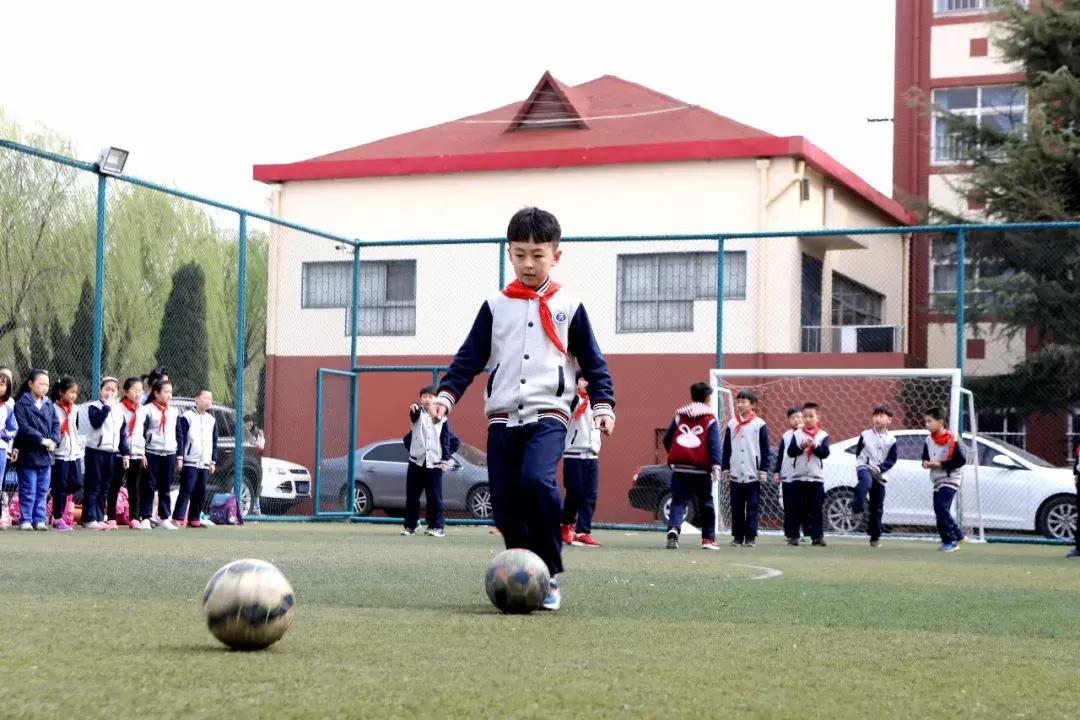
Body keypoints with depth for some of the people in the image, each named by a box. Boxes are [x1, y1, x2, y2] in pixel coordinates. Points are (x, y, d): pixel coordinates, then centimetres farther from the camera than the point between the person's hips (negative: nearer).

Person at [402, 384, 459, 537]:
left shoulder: (441, 419, 3)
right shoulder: (418, 413, 4)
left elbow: (446, 441, 5)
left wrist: (445, 460, -2)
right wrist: (413, 408, -43)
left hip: (434, 464, -1)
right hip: (416, 462, 1)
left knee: (434, 497, -3)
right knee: (412, 496, 5)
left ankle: (437, 526, 2)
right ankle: (410, 526, 13)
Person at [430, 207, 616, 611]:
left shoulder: (568, 308, 7)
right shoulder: (495, 307, 11)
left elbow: (593, 363, 10)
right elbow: (469, 358, 10)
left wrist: (603, 405, -2)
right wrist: (446, 394, -3)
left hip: (548, 415, -3)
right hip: (502, 417, 3)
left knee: (536, 480, -27)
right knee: (506, 506, -1)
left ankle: (550, 574, -16)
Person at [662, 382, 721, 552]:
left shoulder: (679, 415, 12)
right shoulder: (710, 419, 2)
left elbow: (667, 439, 12)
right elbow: (714, 445, -9)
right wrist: (716, 467, -14)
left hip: (680, 468, 2)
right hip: (701, 469, -2)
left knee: (678, 501, -1)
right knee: (706, 504, 14)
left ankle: (673, 529, -28)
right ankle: (708, 539, 16)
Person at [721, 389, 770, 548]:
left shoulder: (759, 425, -1)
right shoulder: (731, 424, 9)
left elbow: (765, 450, 0)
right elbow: (726, 449, 12)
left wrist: (763, 471, -4)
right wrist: (725, 469, 8)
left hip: (753, 475, -3)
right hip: (735, 475, 3)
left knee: (752, 508, -1)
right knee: (736, 508, 5)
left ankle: (751, 536, 4)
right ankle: (738, 536, 11)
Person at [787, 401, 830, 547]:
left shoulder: (823, 435, 4)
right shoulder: (797, 434, 7)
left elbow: (825, 453, -7)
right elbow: (790, 452, -3)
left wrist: (814, 446, -22)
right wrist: (801, 446, -18)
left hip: (816, 477, -1)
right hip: (799, 477, 1)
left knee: (816, 510, -2)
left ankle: (817, 536, -2)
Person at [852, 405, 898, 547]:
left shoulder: (891, 440, 4)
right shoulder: (865, 435, 3)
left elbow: (892, 460, 1)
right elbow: (858, 452, 11)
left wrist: (879, 468, -14)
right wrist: (862, 461, -6)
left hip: (880, 474, 2)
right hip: (864, 468, -2)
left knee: (877, 507, 6)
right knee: (866, 481, -40)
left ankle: (875, 537, 16)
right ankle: (857, 508, -43)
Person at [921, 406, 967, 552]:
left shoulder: (951, 440, -17)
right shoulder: (929, 440, 4)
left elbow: (962, 460, -18)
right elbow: (925, 457, 17)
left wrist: (941, 464, -21)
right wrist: (926, 463, -8)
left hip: (950, 479, -8)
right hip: (937, 480, 8)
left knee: (941, 508, -19)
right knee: (939, 510, 11)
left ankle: (950, 541, -10)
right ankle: (958, 535, 29)